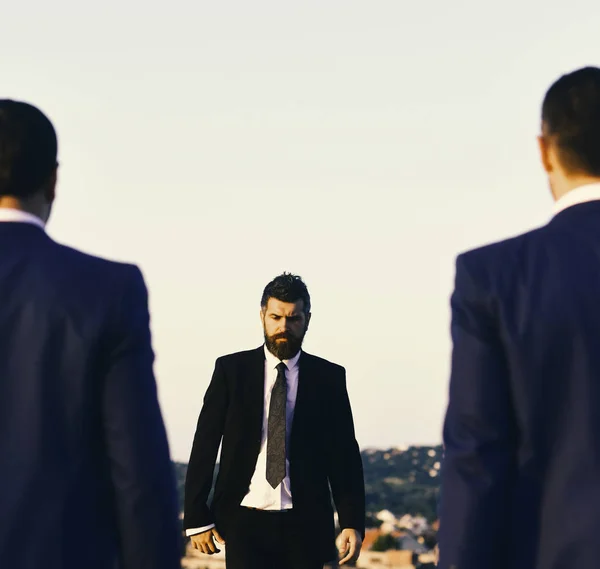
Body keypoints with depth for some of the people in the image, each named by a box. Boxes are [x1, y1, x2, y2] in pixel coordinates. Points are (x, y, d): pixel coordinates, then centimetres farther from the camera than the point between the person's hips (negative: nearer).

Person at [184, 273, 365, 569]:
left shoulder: (329, 378, 6)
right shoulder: (231, 370, 3)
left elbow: (345, 455, 5)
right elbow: (204, 446, 3)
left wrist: (352, 522, -4)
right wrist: (197, 517, -2)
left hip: (304, 525, 1)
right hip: (245, 522, -1)